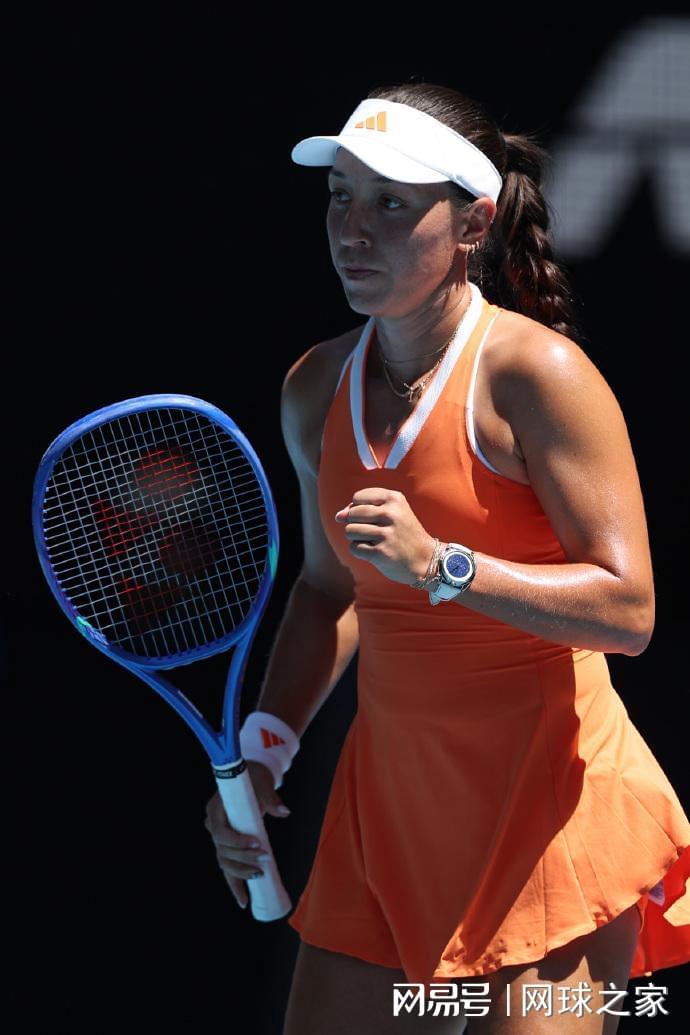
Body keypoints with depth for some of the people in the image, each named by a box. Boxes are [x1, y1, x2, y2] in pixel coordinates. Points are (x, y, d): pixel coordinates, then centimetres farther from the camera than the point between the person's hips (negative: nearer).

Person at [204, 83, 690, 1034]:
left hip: (550, 806, -6)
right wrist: (264, 749, 10)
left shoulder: (537, 375, -14)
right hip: (388, 799, 6)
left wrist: (441, 565, -28)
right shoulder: (315, 388, 6)